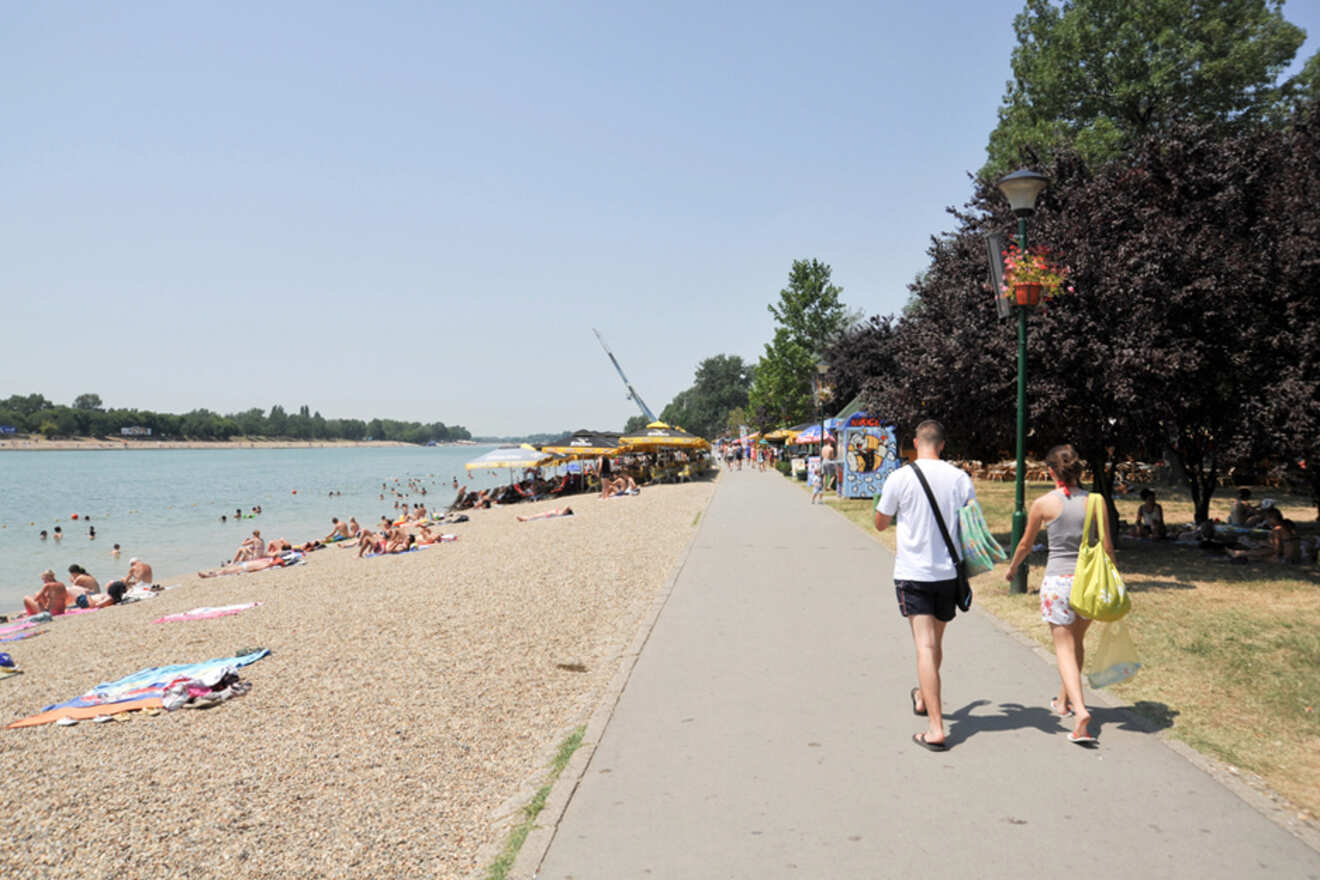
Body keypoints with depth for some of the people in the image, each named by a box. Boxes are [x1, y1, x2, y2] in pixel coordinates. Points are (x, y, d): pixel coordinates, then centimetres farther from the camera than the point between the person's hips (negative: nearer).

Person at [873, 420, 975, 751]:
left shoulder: (900, 478, -9)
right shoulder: (960, 478, -2)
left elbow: (880, 523, 3)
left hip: (913, 573, -3)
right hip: (948, 573, 3)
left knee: (925, 646, -6)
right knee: (935, 642, 20)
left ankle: (935, 728, -11)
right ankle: (923, 697, 43)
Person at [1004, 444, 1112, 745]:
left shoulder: (1044, 503, -6)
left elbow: (1026, 544, 7)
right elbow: (1107, 548, 3)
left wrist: (1012, 568, 25)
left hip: (1058, 581, -3)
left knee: (1065, 649, 2)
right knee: (1077, 641, 23)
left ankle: (1079, 710, -15)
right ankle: (1064, 700, 38)